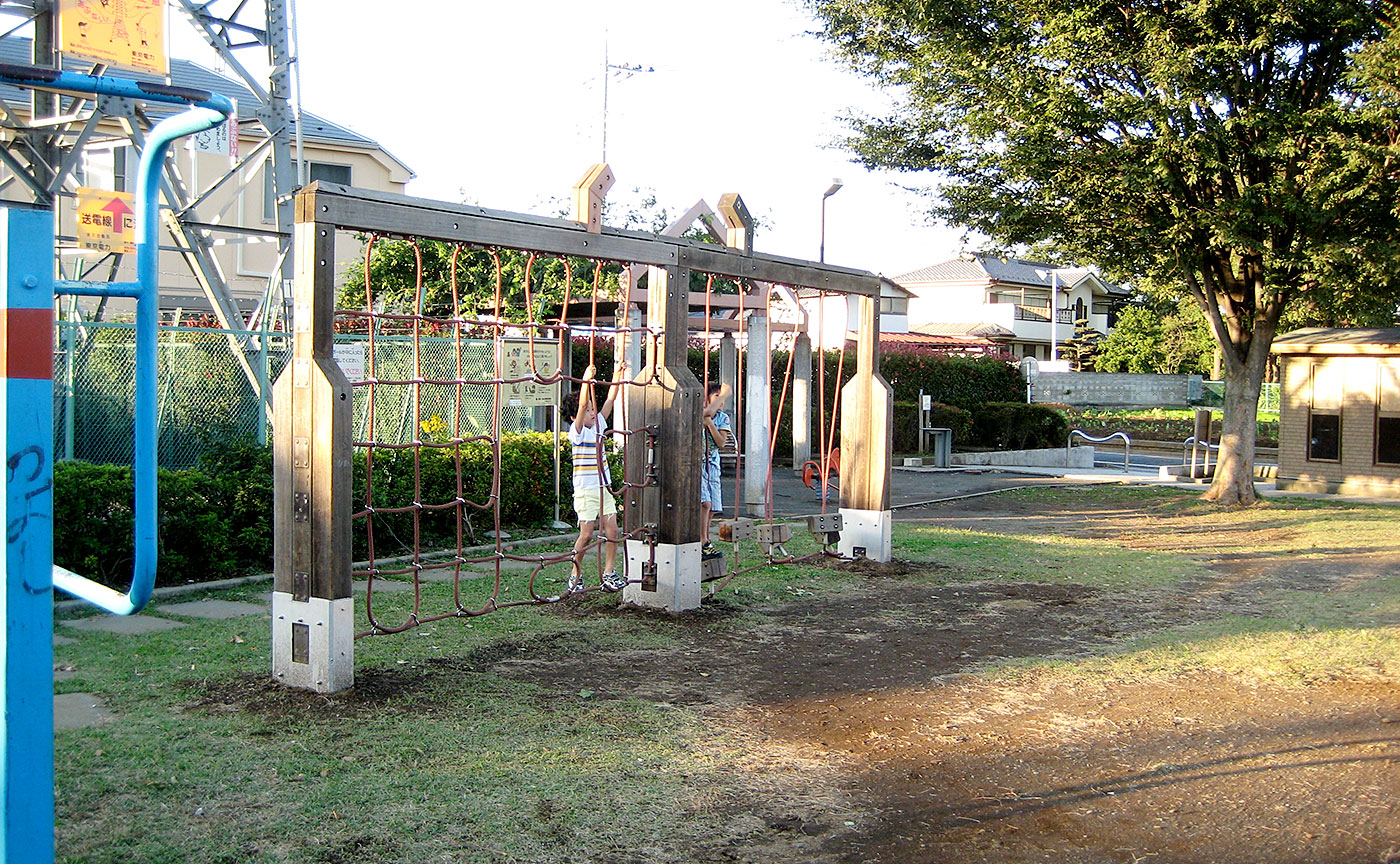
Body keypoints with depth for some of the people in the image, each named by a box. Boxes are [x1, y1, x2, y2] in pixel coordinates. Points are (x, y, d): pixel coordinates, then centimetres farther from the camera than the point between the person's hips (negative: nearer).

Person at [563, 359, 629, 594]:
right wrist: (587, 380, -32)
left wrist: (618, 374, 5)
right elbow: (582, 404, -24)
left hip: (604, 488, 6)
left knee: (612, 530, 1)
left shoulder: (598, 426, 9)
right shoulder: (577, 432, -9)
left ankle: (609, 574, 9)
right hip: (586, 490, -6)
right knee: (586, 534, -6)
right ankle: (575, 575, 9)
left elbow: (610, 399, 9)